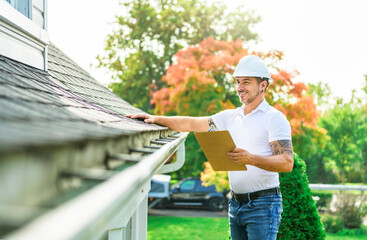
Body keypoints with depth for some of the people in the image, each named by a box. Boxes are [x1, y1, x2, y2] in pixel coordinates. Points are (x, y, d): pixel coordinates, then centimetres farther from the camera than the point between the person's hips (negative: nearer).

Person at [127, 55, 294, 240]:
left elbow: (287, 163, -16)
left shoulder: (274, 118, -7)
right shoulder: (230, 117, 14)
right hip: (236, 204, 7)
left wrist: (251, 158, -29)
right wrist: (156, 119, 5)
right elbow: (191, 124, 15)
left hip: (262, 205, -7)